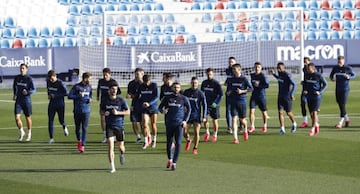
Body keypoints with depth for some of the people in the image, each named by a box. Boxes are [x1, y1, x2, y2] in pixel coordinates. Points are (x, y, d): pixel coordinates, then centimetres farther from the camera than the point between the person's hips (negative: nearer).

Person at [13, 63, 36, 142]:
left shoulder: (29, 79, -9)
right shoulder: (17, 78, 3)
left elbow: (34, 90, -9)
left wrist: (27, 92, -27)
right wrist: (14, 94, 13)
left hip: (27, 101, -3)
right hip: (18, 100, 3)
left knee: (28, 118, 10)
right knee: (17, 118, -10)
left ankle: (29, 134, 31)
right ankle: (21, 132, 14)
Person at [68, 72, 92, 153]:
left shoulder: (89, 87, 7)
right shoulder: (76, 87, -7)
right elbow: (69, 96, -9)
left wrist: (90, 99, 2)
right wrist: (79, 96, -18)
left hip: (86, 111, 2)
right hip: (77, 110, -2)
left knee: (84, 128, -6)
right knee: (77, 127, 10)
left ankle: (83, 145, -5)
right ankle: (79, 140, 34)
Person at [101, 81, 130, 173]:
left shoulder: (121, 100, -3)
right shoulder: (105, 100, 2)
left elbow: (128, 112, 0)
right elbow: (101, 110, 16)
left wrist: (118, 113, -15)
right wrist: (104, 113, -8)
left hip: (119, 126, 0)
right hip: (109, 126, 0)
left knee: (120, 146, 10)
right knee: (110, 145, -14)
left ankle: (122, 154, 48)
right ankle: (112, 167, -13)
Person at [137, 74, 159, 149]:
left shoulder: (154, 85, -8)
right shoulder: (141, 86, 1)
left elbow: (157, 97, -14)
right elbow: (138, 96, 14)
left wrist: (149, 103, -25)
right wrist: (141, 103, 0)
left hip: (153, 107, -2)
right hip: (144, 108, 2)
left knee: (153, 125, 6)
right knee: (144, 125, -10)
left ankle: (154, 140, 26)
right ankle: (146, 141, 2)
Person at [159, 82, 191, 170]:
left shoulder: (183, 98, 2)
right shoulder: (167, 98, 5)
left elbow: (189, 109, 11)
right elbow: (160, 107, 13)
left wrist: (185, 120, 1)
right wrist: (162, 111, -11)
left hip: (179, 124, -2)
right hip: (169, 123, 2)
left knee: (178, 143, -10)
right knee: (169, 143, 7)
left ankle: (174, 162, -7)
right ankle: (170, 159, 31)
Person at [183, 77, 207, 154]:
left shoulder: (200, 93, -4)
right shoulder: (186, 92, 4)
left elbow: (204, 105, -1)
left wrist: (204, 117, -8)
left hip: (197, 116, -2)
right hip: (188, 115, 2)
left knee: (196, 133, -6)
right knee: (184, 132, -2)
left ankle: (195, 148, 9)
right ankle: (188, 141, 29)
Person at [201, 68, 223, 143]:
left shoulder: (216, 83, -8)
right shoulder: (204, 83, 5)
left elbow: (220, 94, -7)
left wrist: (216, 102, -16)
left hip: (214, 105, -3)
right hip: (206, 104, 3)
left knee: (215, 120, 5)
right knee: (205, 118, -11)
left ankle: (215, 135, 22)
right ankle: (207, 132, 12)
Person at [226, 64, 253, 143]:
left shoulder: (244, 79, -5)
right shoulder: (231, 80, 7)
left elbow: (251, 88, -3)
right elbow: (228, 89, 19)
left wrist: (242, 91, -15)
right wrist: (228, 93, -3)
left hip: (242, 101, -2)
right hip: (233, 101, 2)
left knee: (242, 119, 6)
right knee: (234, 119, -8)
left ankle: (245, 131, 40)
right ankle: (235, 138, -9)